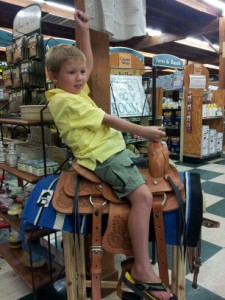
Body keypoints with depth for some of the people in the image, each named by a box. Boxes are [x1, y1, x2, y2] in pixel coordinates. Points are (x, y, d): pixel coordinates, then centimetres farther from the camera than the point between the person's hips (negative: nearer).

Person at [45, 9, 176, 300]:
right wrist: (143, 131, -12)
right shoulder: (65, 100, -14)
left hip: (114, 150, 11)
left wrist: (83, 31, 18)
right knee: (143, 196, -25)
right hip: (104, 157, -11)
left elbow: (88, 63, 25)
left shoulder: (75, 90, 14)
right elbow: (107, 120, -16)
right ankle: (142, 267, -16)